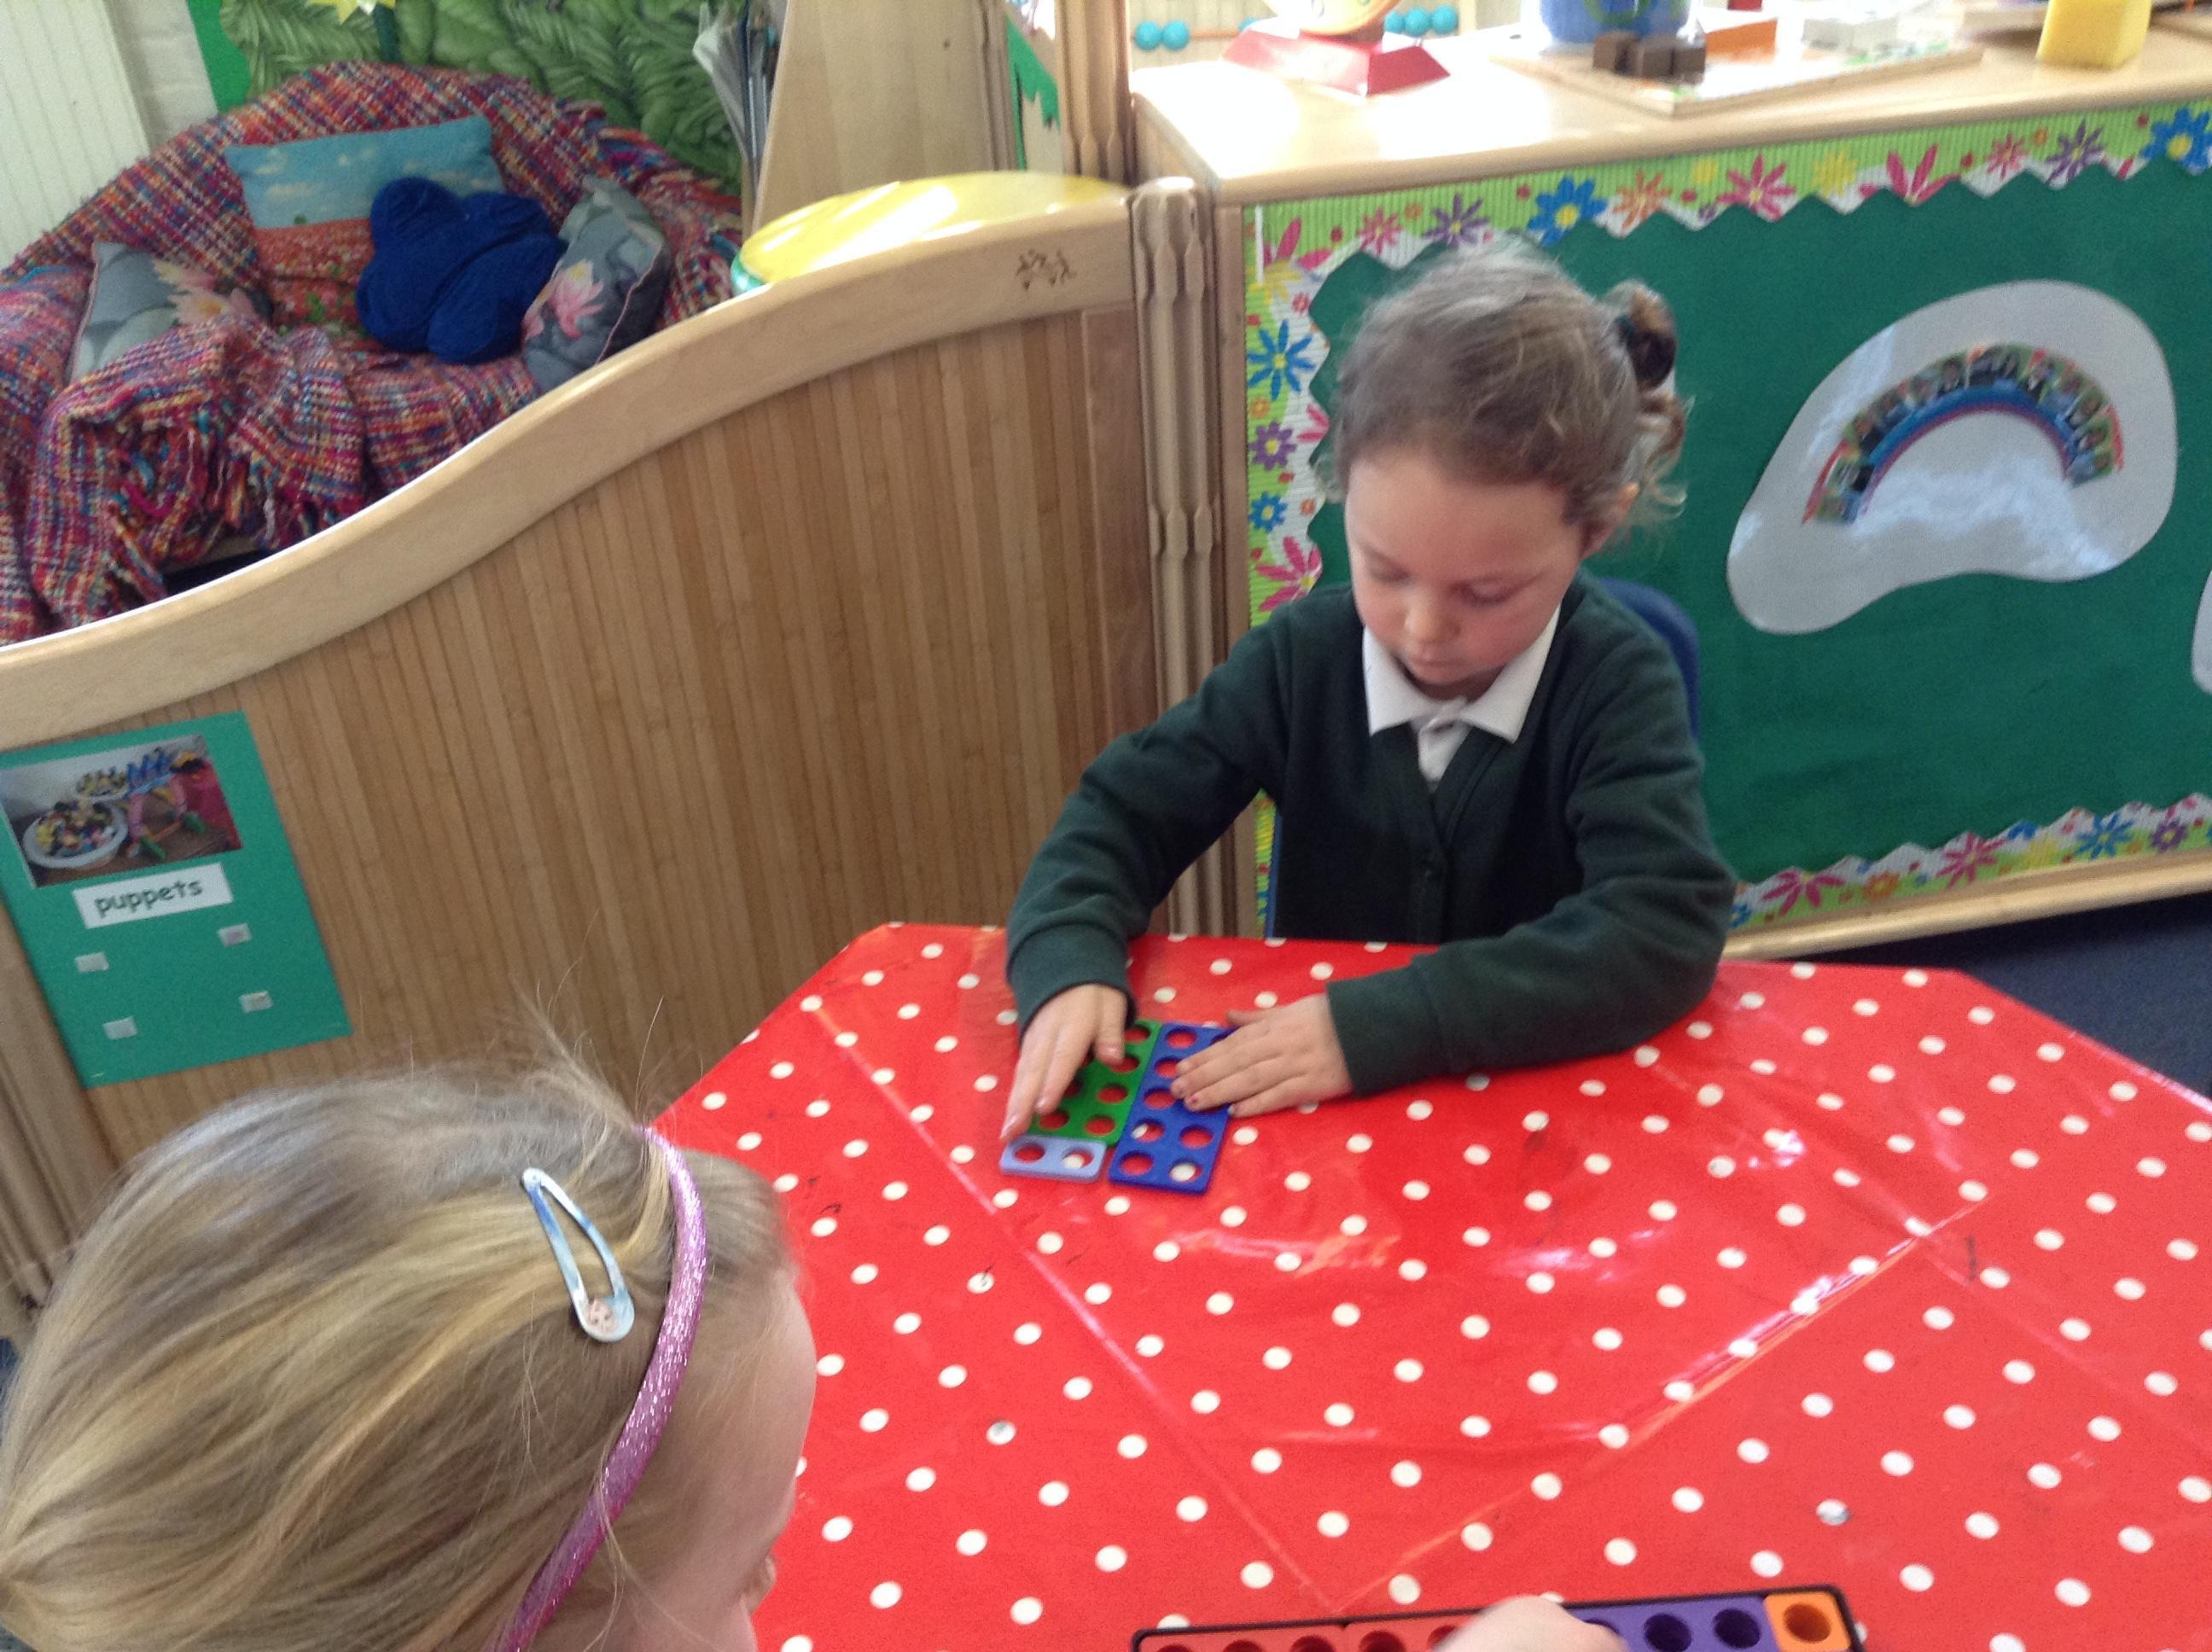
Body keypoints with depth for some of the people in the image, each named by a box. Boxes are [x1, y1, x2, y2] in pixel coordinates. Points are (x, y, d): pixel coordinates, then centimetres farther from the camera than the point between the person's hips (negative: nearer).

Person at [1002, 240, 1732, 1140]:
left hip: (1546, 1105, -2)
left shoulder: (1618, 683, -14)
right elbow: (1127, 805, 0)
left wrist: (1375, 1026, -30)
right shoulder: (1303, 654, -7)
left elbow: (1665, 931, -24)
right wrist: (1069, 963, -19)